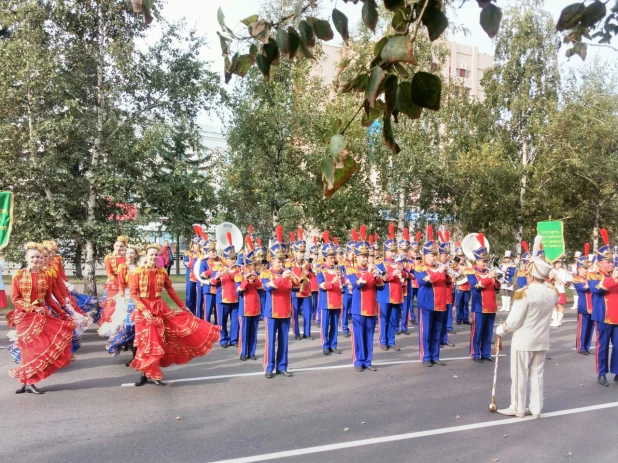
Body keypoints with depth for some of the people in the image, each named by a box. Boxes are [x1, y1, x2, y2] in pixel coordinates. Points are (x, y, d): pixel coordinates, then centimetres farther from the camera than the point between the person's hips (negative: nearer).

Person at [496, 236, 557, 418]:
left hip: (523, 340, -6)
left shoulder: (524, 293, -21)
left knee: (519, 375, 6)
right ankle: (536, 408, 22)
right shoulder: (552, 293, -2)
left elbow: (514, 320, -18)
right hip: (542, 340, 6)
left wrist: (500, 330, -2)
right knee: (537, 374, 15)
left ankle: (517, 408, 16)